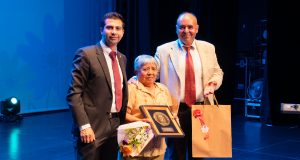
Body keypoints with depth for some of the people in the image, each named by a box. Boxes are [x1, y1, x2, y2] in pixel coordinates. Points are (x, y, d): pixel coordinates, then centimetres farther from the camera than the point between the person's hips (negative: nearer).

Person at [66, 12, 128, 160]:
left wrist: (123, 123, 12)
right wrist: (84, 125, -19)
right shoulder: (86, 54, -9)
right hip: (92, 127, -7)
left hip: (115, 126, 7)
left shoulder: (122, 58, 13)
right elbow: (74, 94, -13)